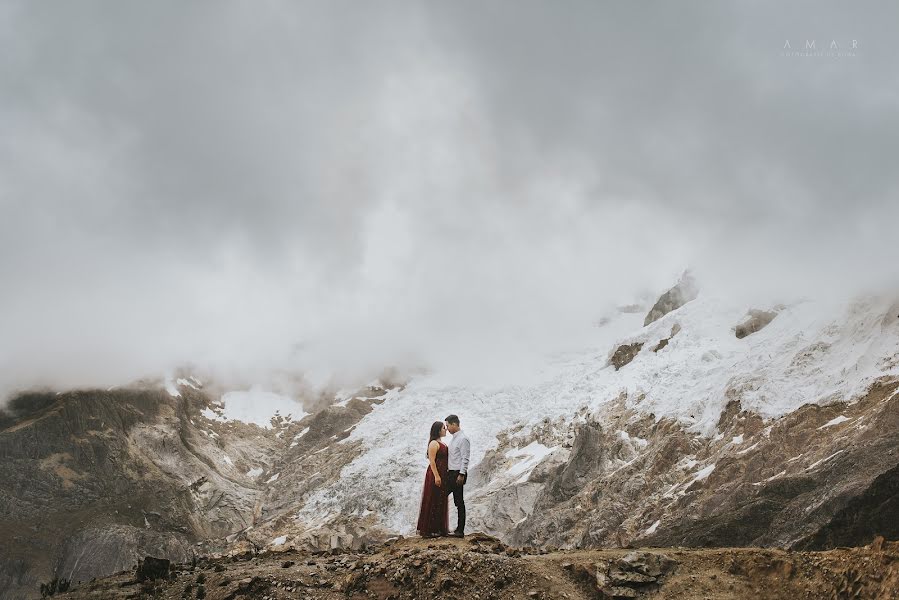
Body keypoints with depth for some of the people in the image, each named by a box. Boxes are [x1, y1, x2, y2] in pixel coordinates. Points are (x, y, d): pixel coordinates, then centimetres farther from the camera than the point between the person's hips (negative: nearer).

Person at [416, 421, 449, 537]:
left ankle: (439, 528, 18)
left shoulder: (441, 443, 16)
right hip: (435, 474, -10)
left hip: (443, 475, 10)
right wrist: (436, 476, -23)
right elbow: (432, 461, -19)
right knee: (433, 501, -6)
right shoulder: (434, 443, -13)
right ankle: (429, 529, -2)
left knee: (441, 502, 12)